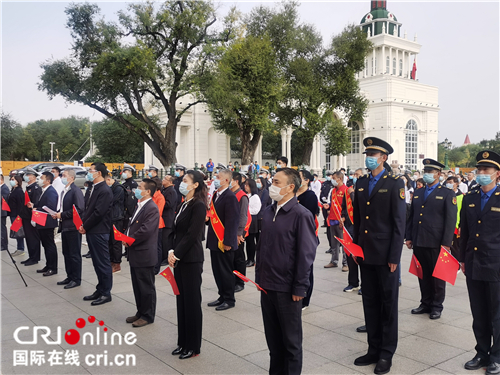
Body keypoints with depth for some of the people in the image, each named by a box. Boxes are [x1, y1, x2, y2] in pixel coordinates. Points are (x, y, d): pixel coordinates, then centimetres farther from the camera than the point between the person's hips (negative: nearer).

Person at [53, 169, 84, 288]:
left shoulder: (76, 191, -13)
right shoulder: (64, 191, 16)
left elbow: (79, 209, -22)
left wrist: (62, 215, -17)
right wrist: (57, 214, 4)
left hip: (73, 227, -9)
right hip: (65, 227, 9)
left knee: (74, 255, -1)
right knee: (66, 254, 15)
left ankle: (76, 279, 8)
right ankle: (70, 277, 25)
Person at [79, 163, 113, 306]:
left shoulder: (105, 191, -15)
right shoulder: (93, 189, 14)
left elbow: (98, 213, -20)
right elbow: (87, 209, 16)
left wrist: (85, 226, -11)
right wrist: (83, 225, 2)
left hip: (100, 232, -9)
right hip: (91, 231, 9)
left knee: (103, 263, 0)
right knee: (97, 262, 16)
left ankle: (106, 293, 10)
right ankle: (100, 290, 27)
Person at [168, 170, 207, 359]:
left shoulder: (198, 206, -13)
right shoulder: (184, 205, 13)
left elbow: (192, 235, -18)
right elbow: (177, 231, 14)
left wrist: (176, 254, -13)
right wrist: (171, 251, 1)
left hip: (191, 260, -8)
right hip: (179, 259, 8)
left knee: (192, 302, 1)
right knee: (181, 301, 14)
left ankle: (193, 346, 14)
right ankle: (183, 342, 26)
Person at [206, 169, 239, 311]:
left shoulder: (230, 197, -15)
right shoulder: (215, 195, 12)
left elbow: (232, 221, -19)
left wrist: (227, 242, -20)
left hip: (224, 242, -8)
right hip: (215, 241, 9)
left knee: (225, 271, 2)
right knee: (217, 271, 15)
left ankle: (229, 299, 15)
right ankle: (222, 296, 28)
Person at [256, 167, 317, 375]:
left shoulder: (301, 215, -13)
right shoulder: (268, 212, 7)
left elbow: (306, 254, -14)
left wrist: (299, 288, -14)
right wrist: (259, 276, 10)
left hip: (287, 289, -6)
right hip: (267, 285, 6)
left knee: (291, 339, 11)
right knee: (272, 336, 19)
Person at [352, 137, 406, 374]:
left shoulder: (395, 184, -7)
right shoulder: (361, 183, 10)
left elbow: (399, 223, -10)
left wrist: (394, 256, -13)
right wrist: (355, 247, 9)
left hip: (385, 254, -5)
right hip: (365, 253, 5)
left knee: (388, 303, 6)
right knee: (370, 302, 12)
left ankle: (386, 354, 17)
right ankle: (373, 349, 24)